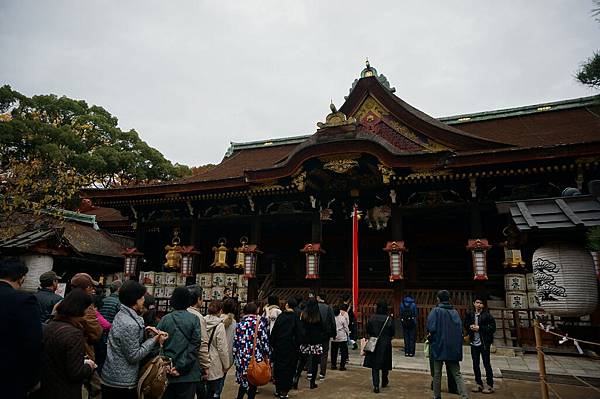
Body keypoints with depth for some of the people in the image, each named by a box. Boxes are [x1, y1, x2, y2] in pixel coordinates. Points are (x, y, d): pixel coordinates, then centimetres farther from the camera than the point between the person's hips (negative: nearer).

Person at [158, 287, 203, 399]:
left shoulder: (164, 319, -1)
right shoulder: (194, 319, -6)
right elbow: (195, 345, -12)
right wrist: (181, 367, -10)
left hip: (167, 372, 2)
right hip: (188, 373, -2)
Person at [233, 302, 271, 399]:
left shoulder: (240, 323, 3)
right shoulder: (260, 322, -6)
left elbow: (235, 342, 5)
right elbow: (264, 340, -7)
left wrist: (235, 356, 13)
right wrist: (267, 354, 3)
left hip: (241, 357, 3)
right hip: (256, 357, -3)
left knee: (243, 380, 18)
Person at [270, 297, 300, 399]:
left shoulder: (280, 316, -2)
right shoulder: (295, 317, -9)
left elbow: (273, 331, 1)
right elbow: (297, 333, -8)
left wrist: (272, 344, 9)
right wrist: (297, 346, 0)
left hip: (279, 346, 2)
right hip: (290, 347, -2)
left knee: (278, 367, 13)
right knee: (288, 368, 6)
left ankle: (278, 390, 22)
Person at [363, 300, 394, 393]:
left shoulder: (372, 318, -10)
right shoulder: (389, 319, -12)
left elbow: (368, 331, -4)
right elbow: (392, 333, -4)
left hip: (374, 344, 0)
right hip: (386, 344, 0)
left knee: (375, 365, 6)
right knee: (385, 364, 19)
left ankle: (376, 386, -2)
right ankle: (384, 382, 36)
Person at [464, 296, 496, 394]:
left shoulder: (487, 315, -8)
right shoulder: (470, 315, 5)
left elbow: (492, 328, -12)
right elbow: (465, 324, 17)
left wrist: (479, 328, -17)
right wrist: (470, 327, -5)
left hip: (484, 343, -5)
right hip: (474, 343, 5)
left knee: (487, 364, 0)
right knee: (475, 364, 11)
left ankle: (490, 386, 11)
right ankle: (479, 384, 23)